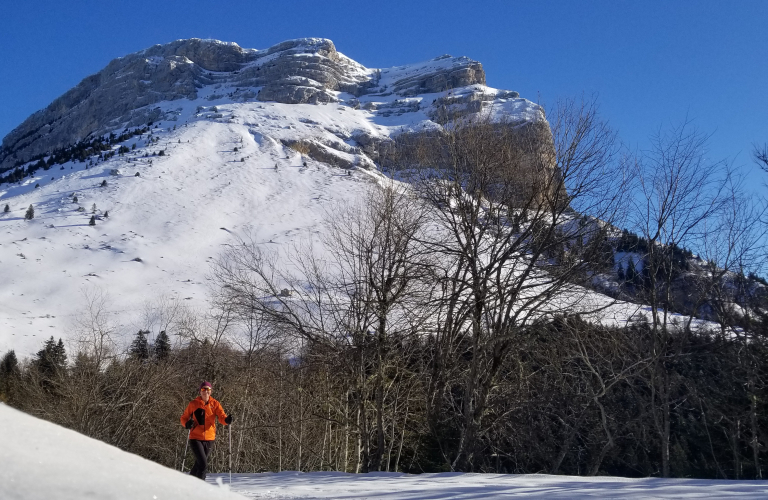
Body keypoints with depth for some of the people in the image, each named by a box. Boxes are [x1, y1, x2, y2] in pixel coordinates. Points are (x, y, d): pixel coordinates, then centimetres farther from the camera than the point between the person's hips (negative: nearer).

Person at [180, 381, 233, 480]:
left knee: (199, 465, 17)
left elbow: (221, 417, -7)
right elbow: (184, 418, 8)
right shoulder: (193, 404, 0)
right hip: (196, 438, -3)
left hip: (209, 439, 3)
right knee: (203, 465, -17)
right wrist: (187, 424, -15)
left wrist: (227, 420, -30)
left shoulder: (215, 404, 4)